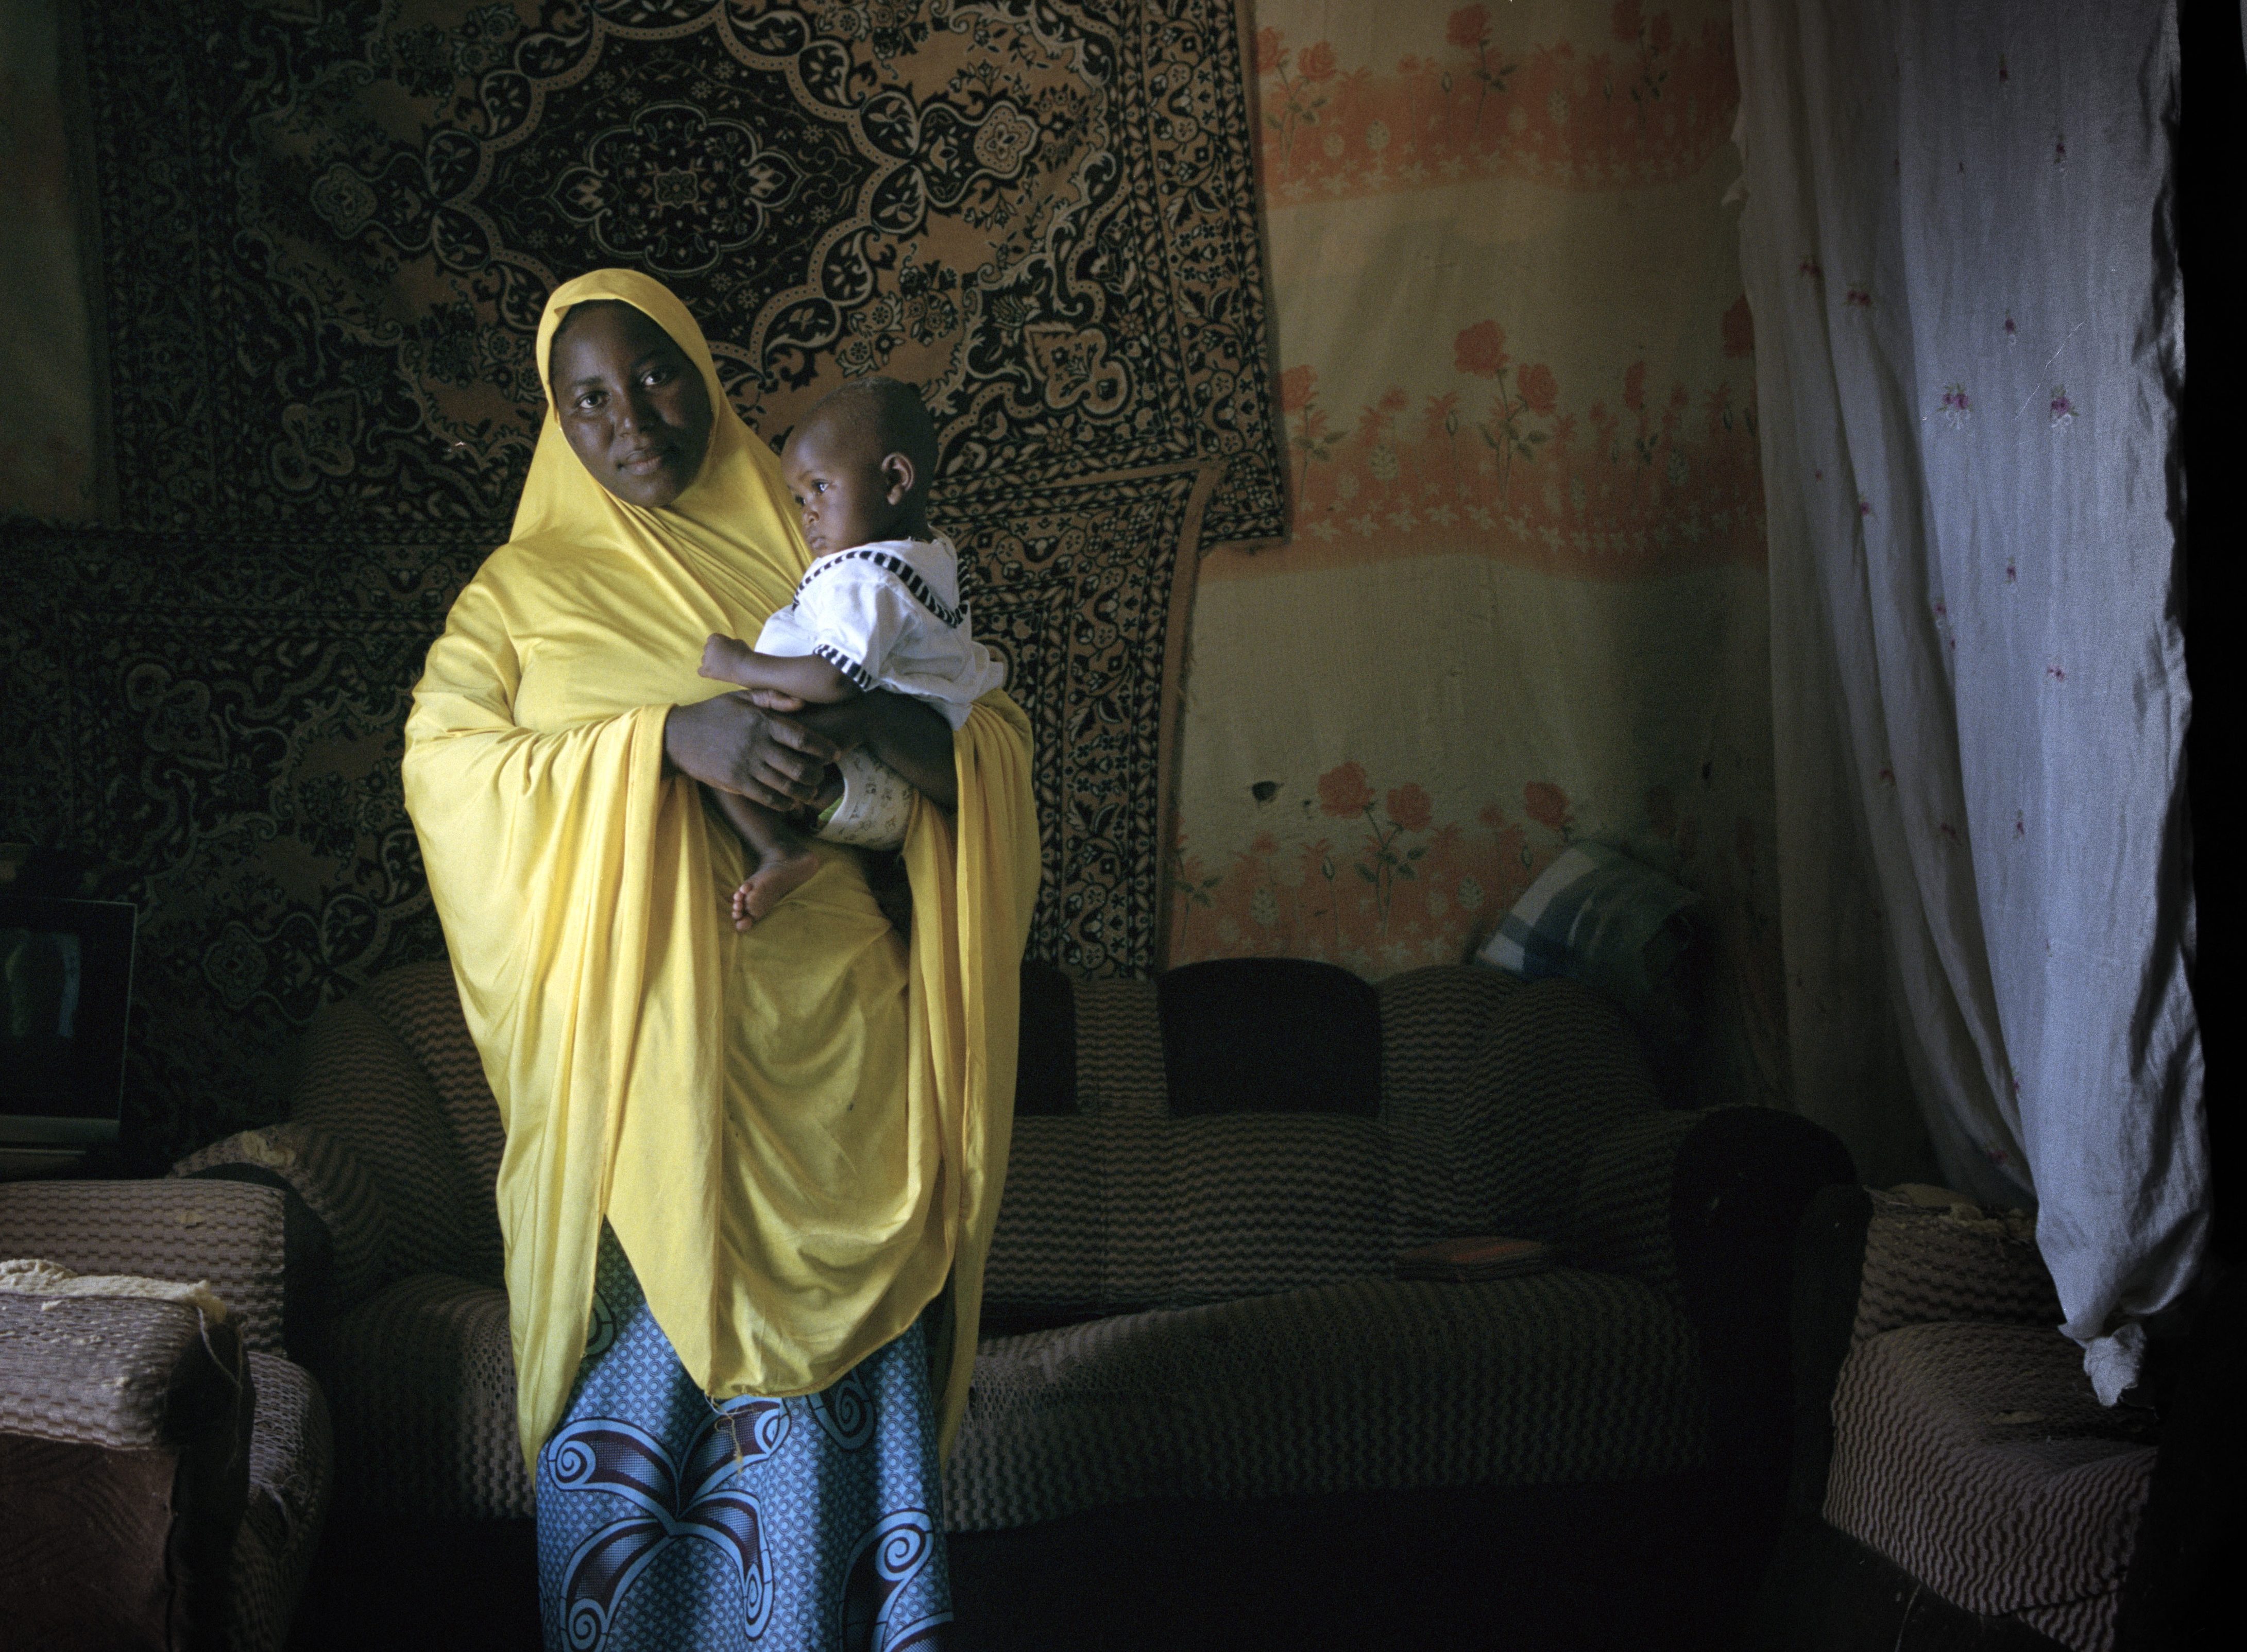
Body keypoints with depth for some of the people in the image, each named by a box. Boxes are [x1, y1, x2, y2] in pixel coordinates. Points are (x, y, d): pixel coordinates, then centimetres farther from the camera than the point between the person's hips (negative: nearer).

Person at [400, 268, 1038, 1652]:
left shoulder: (813, 563, 15)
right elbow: (444, 757, -6)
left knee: (837, 1377, 1)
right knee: (645, 1371, -1)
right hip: (638, 1051, -1)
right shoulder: (525, 589, 11)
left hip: (831, 1048, 1)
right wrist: (671, 735, -18)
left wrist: (880, 720, -15)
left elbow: (1001, 740, 8)